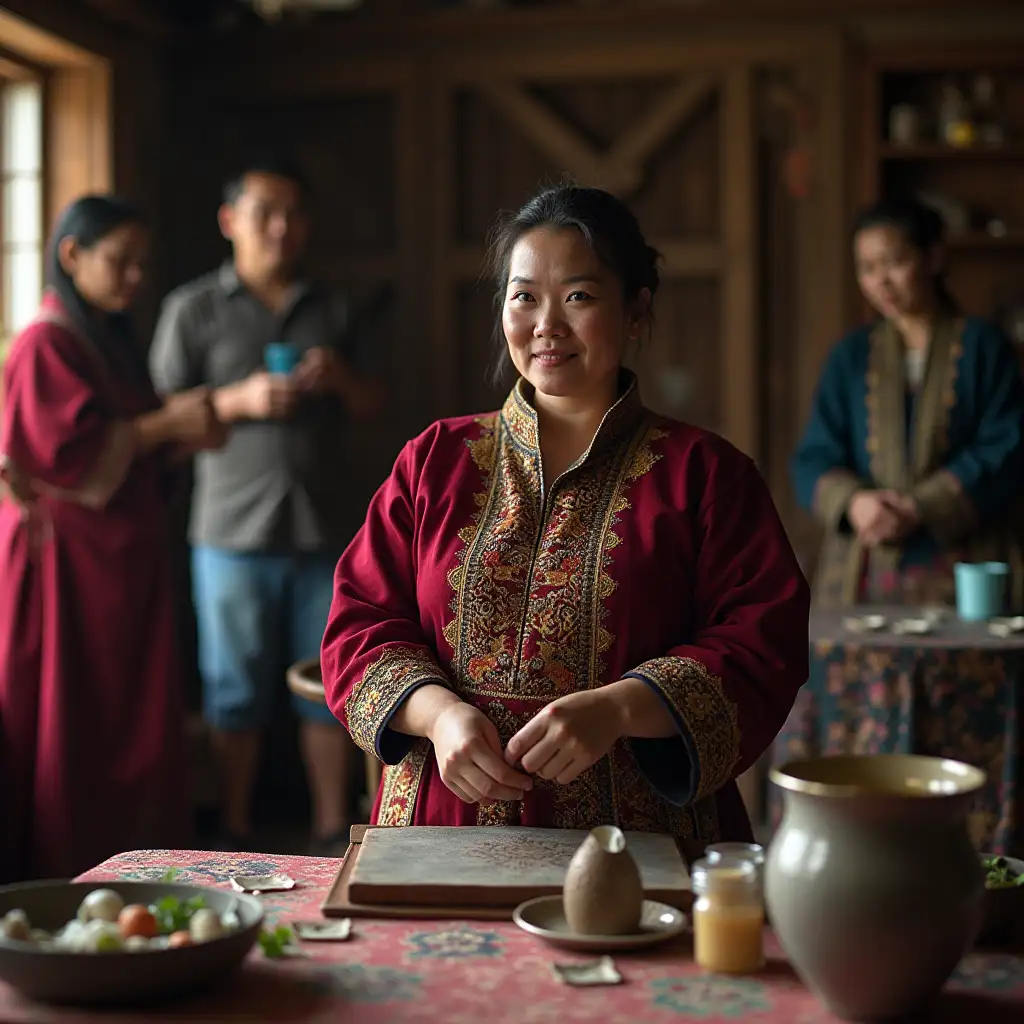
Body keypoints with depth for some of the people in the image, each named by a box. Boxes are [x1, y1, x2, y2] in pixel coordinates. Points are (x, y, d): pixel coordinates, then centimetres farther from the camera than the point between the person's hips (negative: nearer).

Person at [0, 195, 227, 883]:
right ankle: (62, 878, 4)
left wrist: (189, 439, 3)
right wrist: (165, 422, -14)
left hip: (126, 559, 8)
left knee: (139, 723, 6)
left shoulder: (115, 342, 17)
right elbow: (62, 453, -18)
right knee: (68, 730, -4)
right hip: (68, 562, -8)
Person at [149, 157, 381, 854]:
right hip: (235, 533, -3)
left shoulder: (331, 310, 14)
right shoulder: (194, 309, 3)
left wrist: (340, 378, -5)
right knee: (237, 692, 5)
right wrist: (239, 401, -15)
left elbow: (372, 407, 16)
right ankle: (237, 834, 18)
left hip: (325, 530, 3)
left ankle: (332, 829, 17)